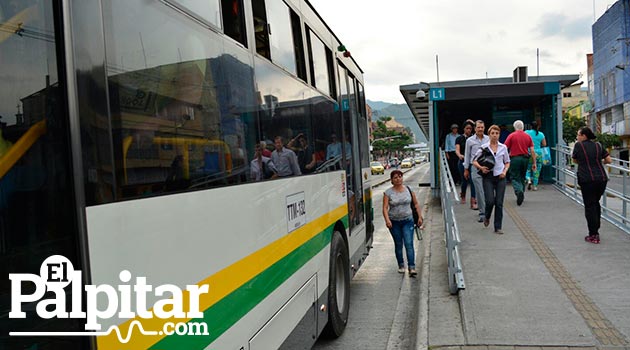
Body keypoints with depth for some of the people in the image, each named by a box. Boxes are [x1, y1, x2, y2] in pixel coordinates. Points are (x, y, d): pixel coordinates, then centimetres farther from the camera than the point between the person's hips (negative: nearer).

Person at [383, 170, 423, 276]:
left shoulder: (409, 190, 2)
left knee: (409, 244, -10)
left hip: (407, 220, 0)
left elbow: (416, 204, 10)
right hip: (394, 222, 0)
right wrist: (387, 220, -22)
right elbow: (385, 208, -9)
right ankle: (401, 265, 25)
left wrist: (420, 217, 4)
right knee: (398, 244, 10)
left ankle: (412, 268, -12)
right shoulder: (388, 192, -3)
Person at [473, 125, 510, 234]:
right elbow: (474, 161, 3)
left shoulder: (503, 147, 6)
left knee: (499, 203, 0)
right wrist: (481, 167, -16)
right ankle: (487, 217, 23)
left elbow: (507, 162, 15)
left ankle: (498, 227, 9)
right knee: (490, 201, -11)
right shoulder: (484, 147, 0)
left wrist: (505, 171, -3)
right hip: (488, 177, -2)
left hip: (500, 177, 2)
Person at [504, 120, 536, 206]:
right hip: (525, 158, 4)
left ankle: (519, 191, -25)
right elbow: (532, 151, 3)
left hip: (515, 158, -4)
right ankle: (522, 195, 23)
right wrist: (534, 163, 7)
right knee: (522, 177, 18)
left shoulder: (511, 136, -4)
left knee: (514, 178, 1)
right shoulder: (528, 136, 6)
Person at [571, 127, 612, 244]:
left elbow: (575, 160, 11)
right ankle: (596, 229, 29)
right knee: (596, 203, 21)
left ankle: (593, 235, 2)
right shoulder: (598, 145, 9)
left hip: (587, 180, -4)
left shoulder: (578, 145, -1)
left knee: (590, 206, 1)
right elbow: (609, 160, 9)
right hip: (602, 178, 5)